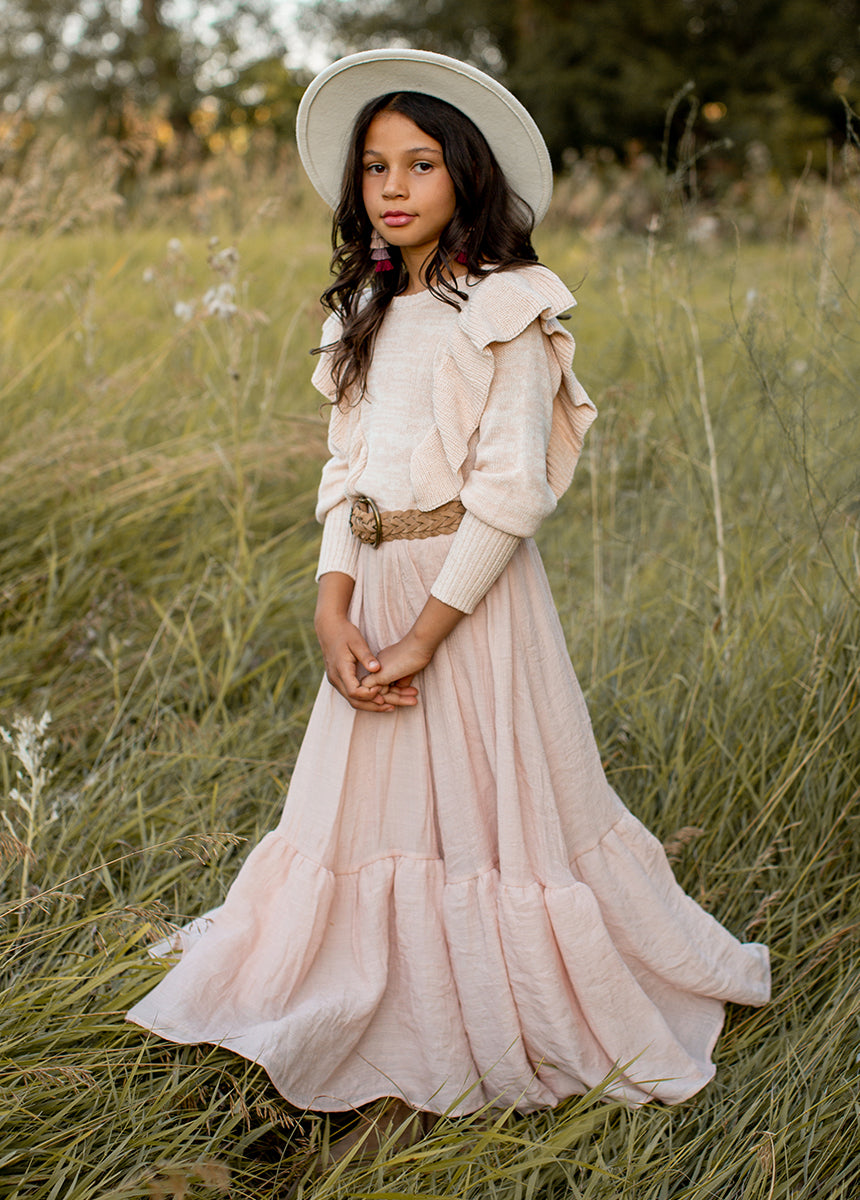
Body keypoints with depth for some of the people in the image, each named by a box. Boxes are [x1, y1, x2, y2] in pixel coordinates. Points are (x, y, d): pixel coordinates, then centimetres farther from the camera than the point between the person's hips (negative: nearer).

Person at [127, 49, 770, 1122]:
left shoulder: (508, 310, -8)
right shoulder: (366, 316, 13)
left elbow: (511, 490, -15)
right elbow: (345, 471, 9)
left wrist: (425, 632, -17)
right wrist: (333, 611, -5)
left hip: (473, 589, -6)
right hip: (374, 591, 7)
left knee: (490, 803, 2)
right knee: (373, 802, 13)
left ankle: (512, 1015, 21)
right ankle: (402, 1012, 30)